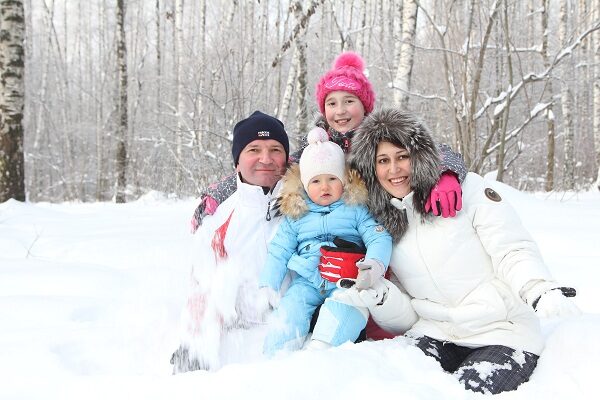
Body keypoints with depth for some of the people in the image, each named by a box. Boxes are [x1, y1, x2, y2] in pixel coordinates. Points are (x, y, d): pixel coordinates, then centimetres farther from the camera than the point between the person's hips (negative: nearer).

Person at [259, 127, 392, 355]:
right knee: (289, 308, -24)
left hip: (346, 282, -2)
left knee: (343, 309, -33)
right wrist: (268, 285, 5)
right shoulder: (296, 216, 16)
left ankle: (320, 349, -47)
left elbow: (379, 238, -1)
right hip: (306, 282, 2)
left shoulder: (355, 210, 10)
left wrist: (375, 263, -23)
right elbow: (279, 251, 16)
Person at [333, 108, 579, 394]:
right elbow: (407, 318, 8)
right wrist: (378, 295, -13)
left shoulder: (466, 188, -1)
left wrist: (541, 289, -27)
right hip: (435, 335, 2)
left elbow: (514, 252, -7)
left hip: (504, 335, -1)